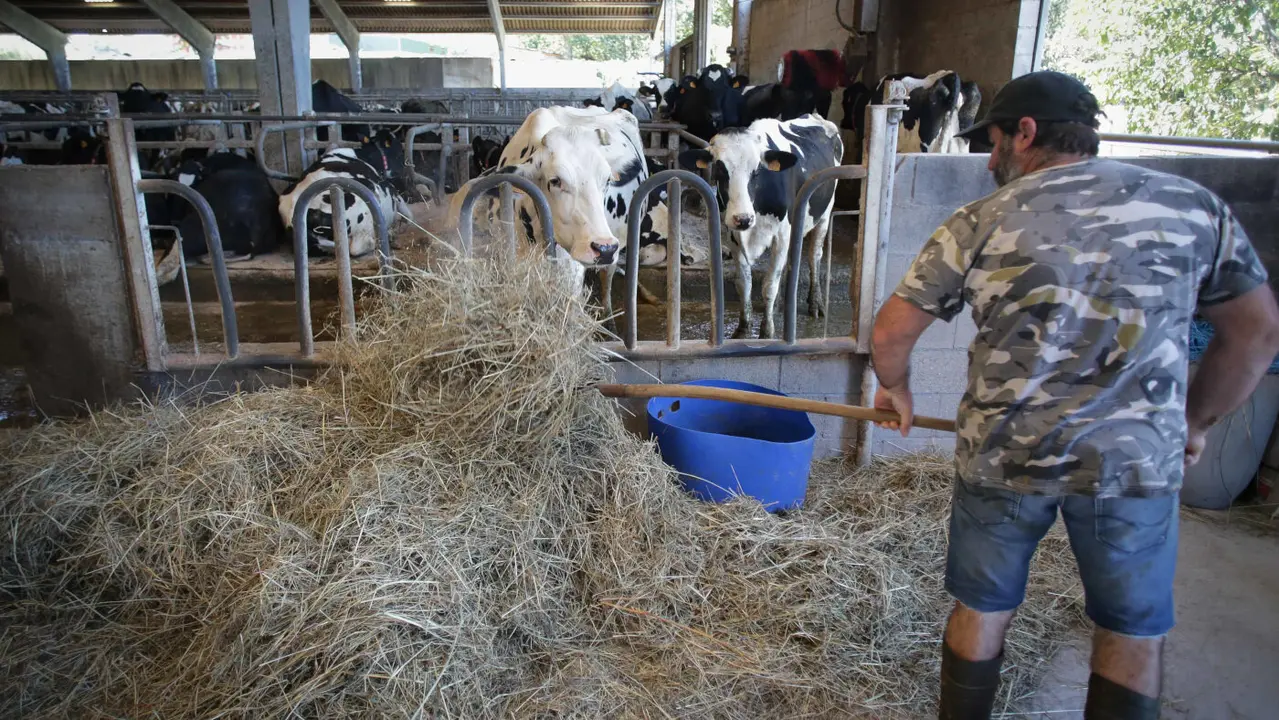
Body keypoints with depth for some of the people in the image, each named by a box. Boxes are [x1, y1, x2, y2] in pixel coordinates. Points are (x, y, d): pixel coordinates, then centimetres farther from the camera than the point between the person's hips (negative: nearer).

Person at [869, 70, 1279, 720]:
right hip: (1137, 459, 2)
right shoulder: (1194, 205, 3)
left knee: (980, 611, 17)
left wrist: (895, 389, 17)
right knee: (1133, 635, 20)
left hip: (1001, 455, -1)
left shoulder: (981, 221, -4)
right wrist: (1194, 422, 19)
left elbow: (890, 332, -2)